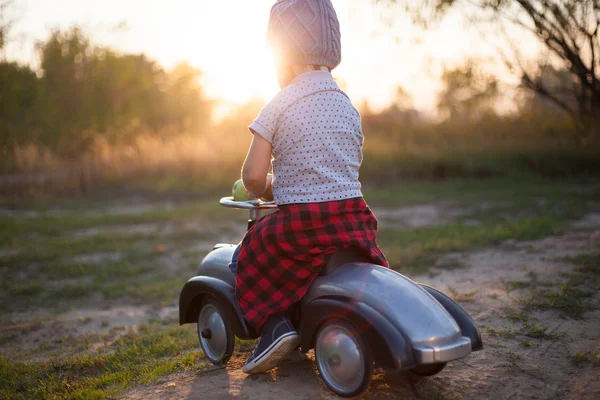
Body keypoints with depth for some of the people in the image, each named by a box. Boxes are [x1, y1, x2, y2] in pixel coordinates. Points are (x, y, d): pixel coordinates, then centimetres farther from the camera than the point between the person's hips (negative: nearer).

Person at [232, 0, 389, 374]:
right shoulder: (348, 106, 9)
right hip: (354, 220, 5)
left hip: (300, 223, -5)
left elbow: (254, 176, -11)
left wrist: (263, 189, 14)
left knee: (246, 259, 20)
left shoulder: (278, 107, -7)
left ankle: (275, 324, 2)